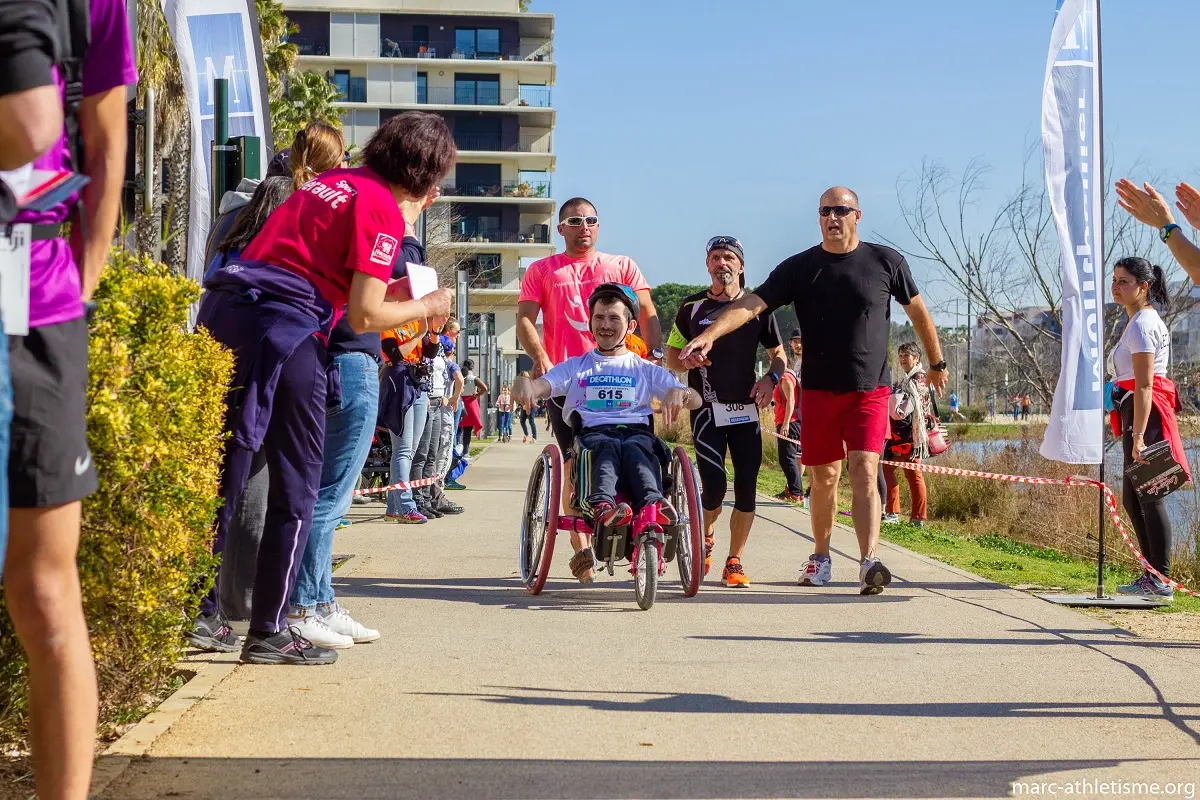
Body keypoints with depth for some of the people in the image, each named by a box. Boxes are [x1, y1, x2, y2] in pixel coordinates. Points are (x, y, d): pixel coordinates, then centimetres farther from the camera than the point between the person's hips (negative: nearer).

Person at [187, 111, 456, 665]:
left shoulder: (328, 183, 22)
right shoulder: (384, 210, -3)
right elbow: (364, 317, -8)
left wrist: (383, 289, 28)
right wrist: (427, 307, 8)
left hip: (221, 311, 8)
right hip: (280, 330, -8)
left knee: (223, 472, 15)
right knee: (297, 485, 2)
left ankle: (201, 612, 21)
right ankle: (270, 633, 5)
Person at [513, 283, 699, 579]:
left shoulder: (646, 370, 26)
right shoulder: (575, 367, 27)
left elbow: (696, 400, 11)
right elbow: (541, 386, 8)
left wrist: (679, 393, -15)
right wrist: (524, 384, -18)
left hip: (637, 431, 0)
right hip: (592, 432, 0)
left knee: (634, 449, -37)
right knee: (605, 447, -37)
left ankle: (652, 506, -65)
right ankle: (602, 507, -65)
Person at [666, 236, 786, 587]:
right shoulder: (692, 307, 4)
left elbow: (779, 354, 13)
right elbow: (672, 355, 11)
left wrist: (771, 379, -8)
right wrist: (688, 361, -12)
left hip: (746, 410, 2)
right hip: (707, 410, -2)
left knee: (746, 489, -2)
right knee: (714, 488, -12)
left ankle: (734, 562, 12)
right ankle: (705, 535, 20)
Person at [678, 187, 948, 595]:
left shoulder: (886, 262, 1)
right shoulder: (800, 267, 1)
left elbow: (917, 311, 15)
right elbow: (751, 303, -9)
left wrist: (937, 363, 24)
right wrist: (708, 335, -23)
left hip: (870, 390, -2)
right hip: (818, 390, 2)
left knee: (864, 472, -15)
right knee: (824, 477, 10)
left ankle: (869, 563, -24)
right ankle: (820, 558, 26)